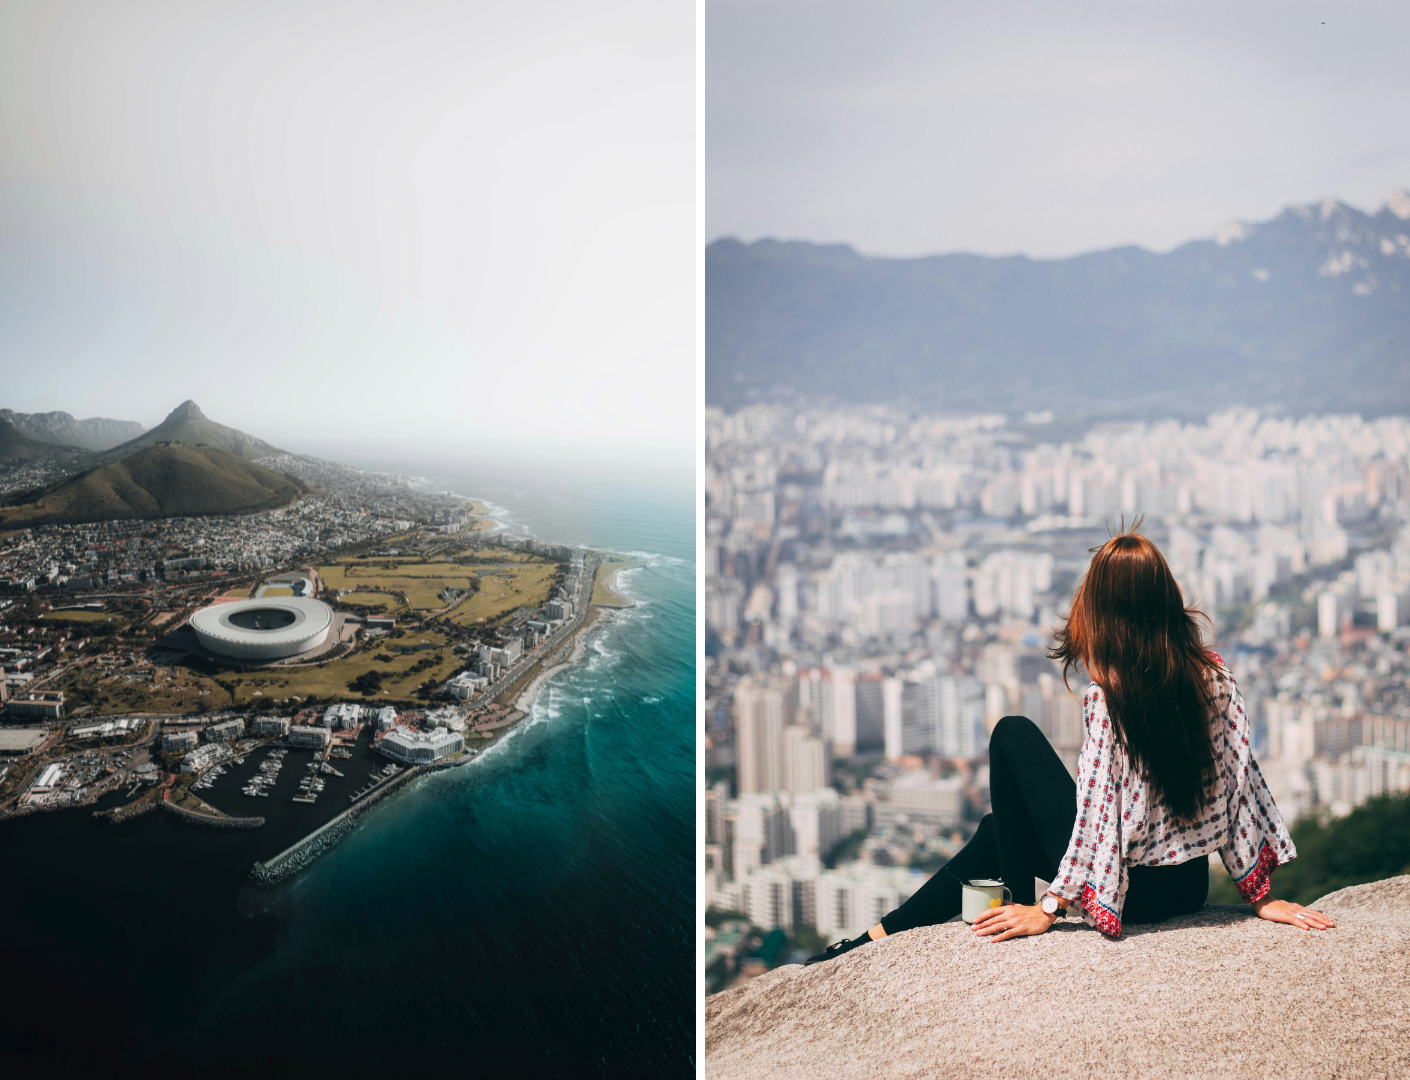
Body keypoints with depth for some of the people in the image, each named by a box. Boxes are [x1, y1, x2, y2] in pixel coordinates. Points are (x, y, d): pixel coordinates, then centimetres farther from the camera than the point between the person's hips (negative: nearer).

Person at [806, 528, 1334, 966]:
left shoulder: (1108, 695, -22)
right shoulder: (1213, 674, -5)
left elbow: (1098, 814, -23)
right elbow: (1240, 779, -1)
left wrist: (1049, 909, -15)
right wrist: (1262, 895, 6)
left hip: (1121, 887, -7)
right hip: (1190, 887, 7)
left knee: (1013, 734, 6)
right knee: (998, 829, 24)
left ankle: (1020, 903, 13)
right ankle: (882, 934, 28)